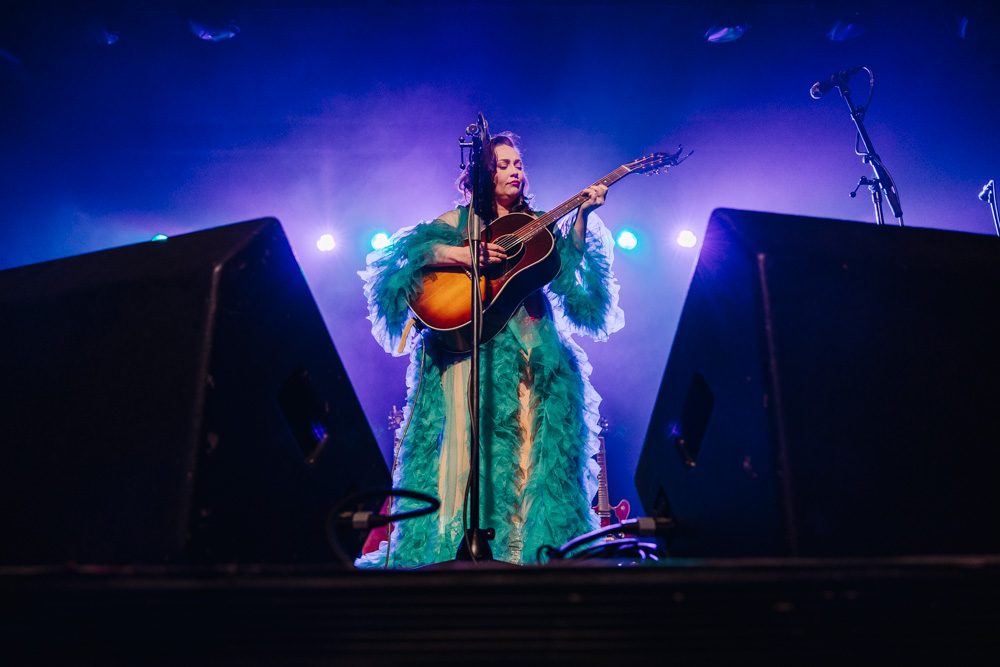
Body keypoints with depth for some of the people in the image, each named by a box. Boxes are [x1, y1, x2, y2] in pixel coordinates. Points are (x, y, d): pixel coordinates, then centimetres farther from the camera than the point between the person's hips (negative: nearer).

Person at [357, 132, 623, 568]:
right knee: (470, 431, -12)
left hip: (532, 341, 2)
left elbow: (568, 265, 4)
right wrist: (464, 255, -14)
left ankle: (528, 541, -2)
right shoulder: (459, 220, 13)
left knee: (533, 439, -6)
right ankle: (460, 541, -9)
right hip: (469, 339, -2)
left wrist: (582, 215, -7)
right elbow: (412, 249, -2)